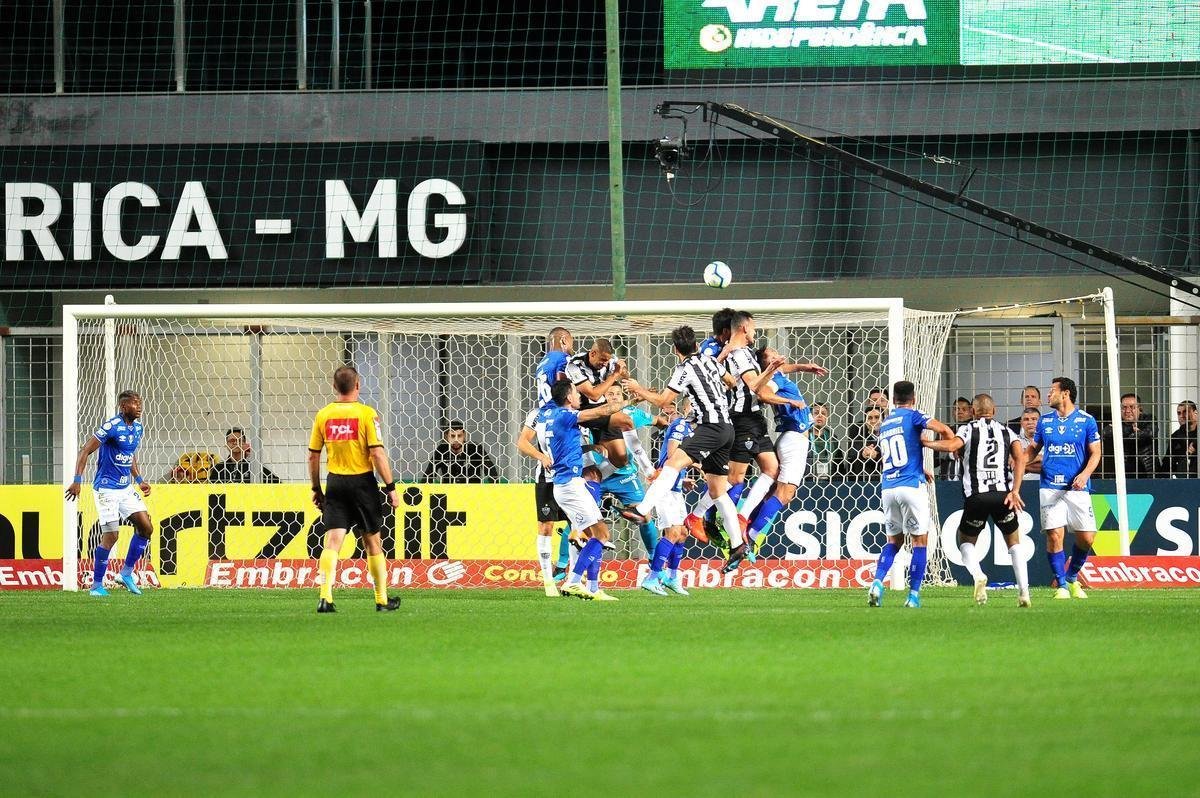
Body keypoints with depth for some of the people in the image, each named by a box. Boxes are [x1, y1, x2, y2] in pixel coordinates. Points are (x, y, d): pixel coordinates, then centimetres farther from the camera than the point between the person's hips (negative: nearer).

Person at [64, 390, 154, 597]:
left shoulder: (137, 427, 8)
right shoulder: (112, 426, -17)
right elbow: (85, 451, -17)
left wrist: (139, 480, 15)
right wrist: (77, 481, -23)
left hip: (126, 487, 8)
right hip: (107, 488, -8)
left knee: (146, 527, -1)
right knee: (110, 536, -9)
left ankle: (126, 573, 12)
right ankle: (96, 586, 2)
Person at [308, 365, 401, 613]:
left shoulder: (323, 415, 2)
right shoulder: (366, 414, -8)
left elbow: (313, 455, 6)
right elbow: (378, 453, -13)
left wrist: (316, 489, 17)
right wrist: (391, 487, -6)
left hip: (335, 483, 2)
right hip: (362, 481, -2)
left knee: (332, 541, -2)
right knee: (372, 541, 11)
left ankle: (325, 597, -19)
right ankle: (382, 600, 19)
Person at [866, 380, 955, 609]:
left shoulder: (884, 424, 18)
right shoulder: (912, 416, -1)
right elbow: (943, 429, -16)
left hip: (888, 487, 5)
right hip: (912, 486, -5)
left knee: (894, 540, 16)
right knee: (920, 540, 2)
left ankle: (877, 583, -5)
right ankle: (914, 595, -3)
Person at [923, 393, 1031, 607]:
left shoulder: (968, 429, 6)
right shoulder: (1007, 431, 15)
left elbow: (952, 445, -16)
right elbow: (1020, 458, -2)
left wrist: (925, 443, -1)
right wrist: (1014, 491, -6)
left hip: (976, 495, -2)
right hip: (1003, 494, 2)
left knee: (966, 540, 18)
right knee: (1014, 542, 18)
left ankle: (978, 575, -12)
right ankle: (1024, 591, 4)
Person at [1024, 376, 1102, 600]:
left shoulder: (1086, 421, 2)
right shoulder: (1045, 421, 11)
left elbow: (1095, 453, 2)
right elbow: (1034, 449, 20)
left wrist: (1084, 474, -15)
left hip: (1077, 488, -1)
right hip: (1050, 487, 1)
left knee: (1086, 538, -4)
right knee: (1054, 535, -9)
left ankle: (1072, 577, 19)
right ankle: (1061, 585, 0)